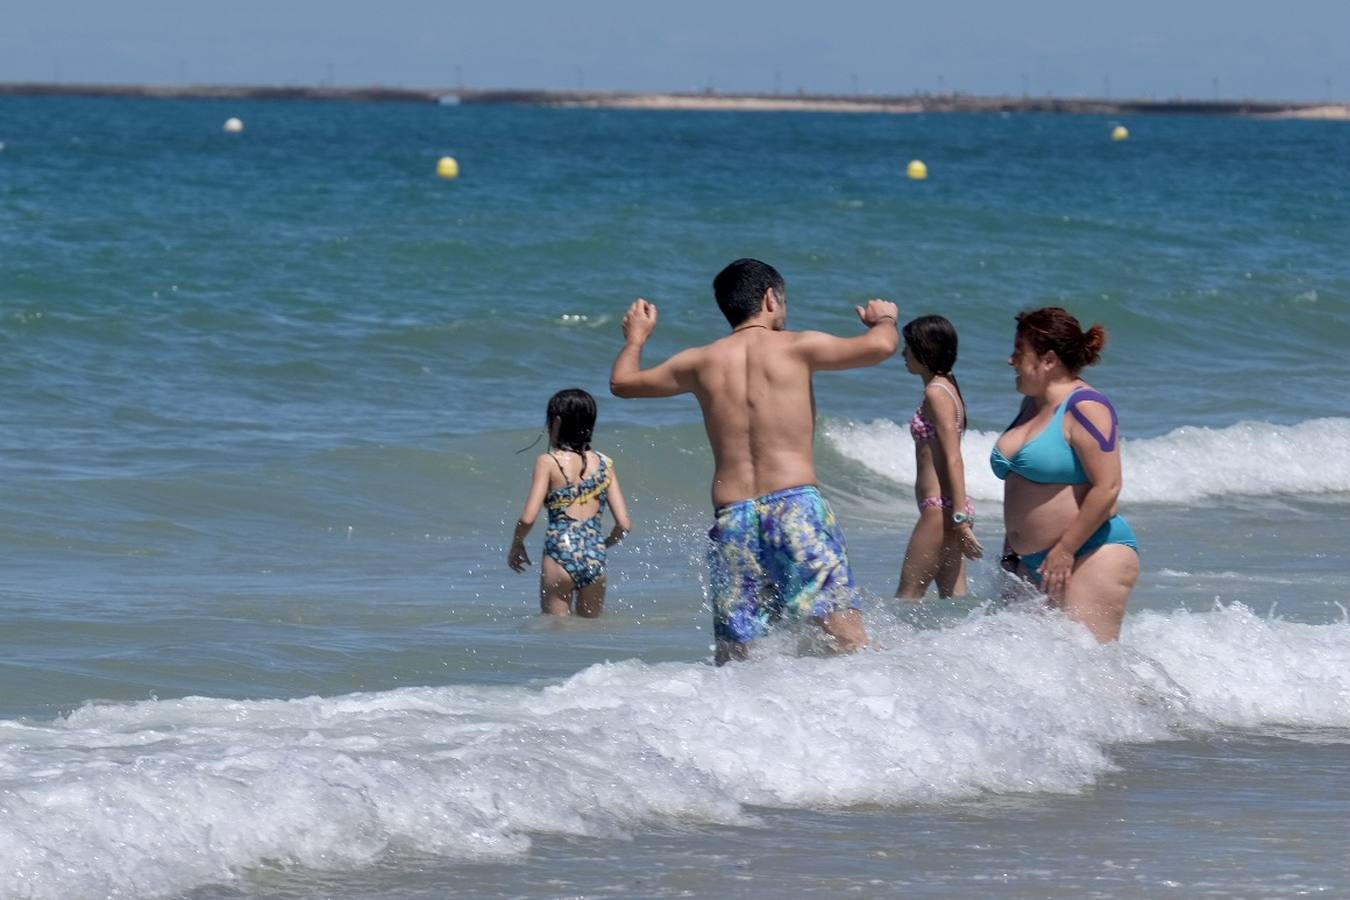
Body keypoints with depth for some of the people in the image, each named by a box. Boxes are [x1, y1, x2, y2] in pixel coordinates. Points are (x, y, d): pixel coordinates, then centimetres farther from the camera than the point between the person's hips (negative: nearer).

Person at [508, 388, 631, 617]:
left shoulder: (549, 462, -1)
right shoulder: (604, 464, 9)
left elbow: (528, 518, -8)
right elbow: (624, 524, 6)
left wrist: (516, 545, 11)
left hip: (560, 555, -3)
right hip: (595, 560, 3)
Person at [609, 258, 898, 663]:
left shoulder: (702, 362, 13)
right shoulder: (797, 347, 3)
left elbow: (622, 382, 26)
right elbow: (880, 347, -2)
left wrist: (635, 337, 47)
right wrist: (884, 318, 22)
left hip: (731, 517, 3)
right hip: (796, 505, -3)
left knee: (733, 656, 6)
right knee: (846, 637, -9)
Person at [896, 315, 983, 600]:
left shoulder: (936, 393, -12)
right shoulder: (948, 388, 16)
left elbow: (953, 460, -19)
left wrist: (960, 519, -23)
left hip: (940, 510, -10)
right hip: (950, 510, 10)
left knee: (908, 595, -7)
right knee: (953, 597, 7)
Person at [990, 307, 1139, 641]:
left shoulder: (1085, 407, -12)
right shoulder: (1032, 407, 16)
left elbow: (1106, 488, -19)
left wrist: (1065, 551, -18)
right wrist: (1012, 550, 22)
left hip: (1091, 554, -9)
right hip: (1031, 563, 9)